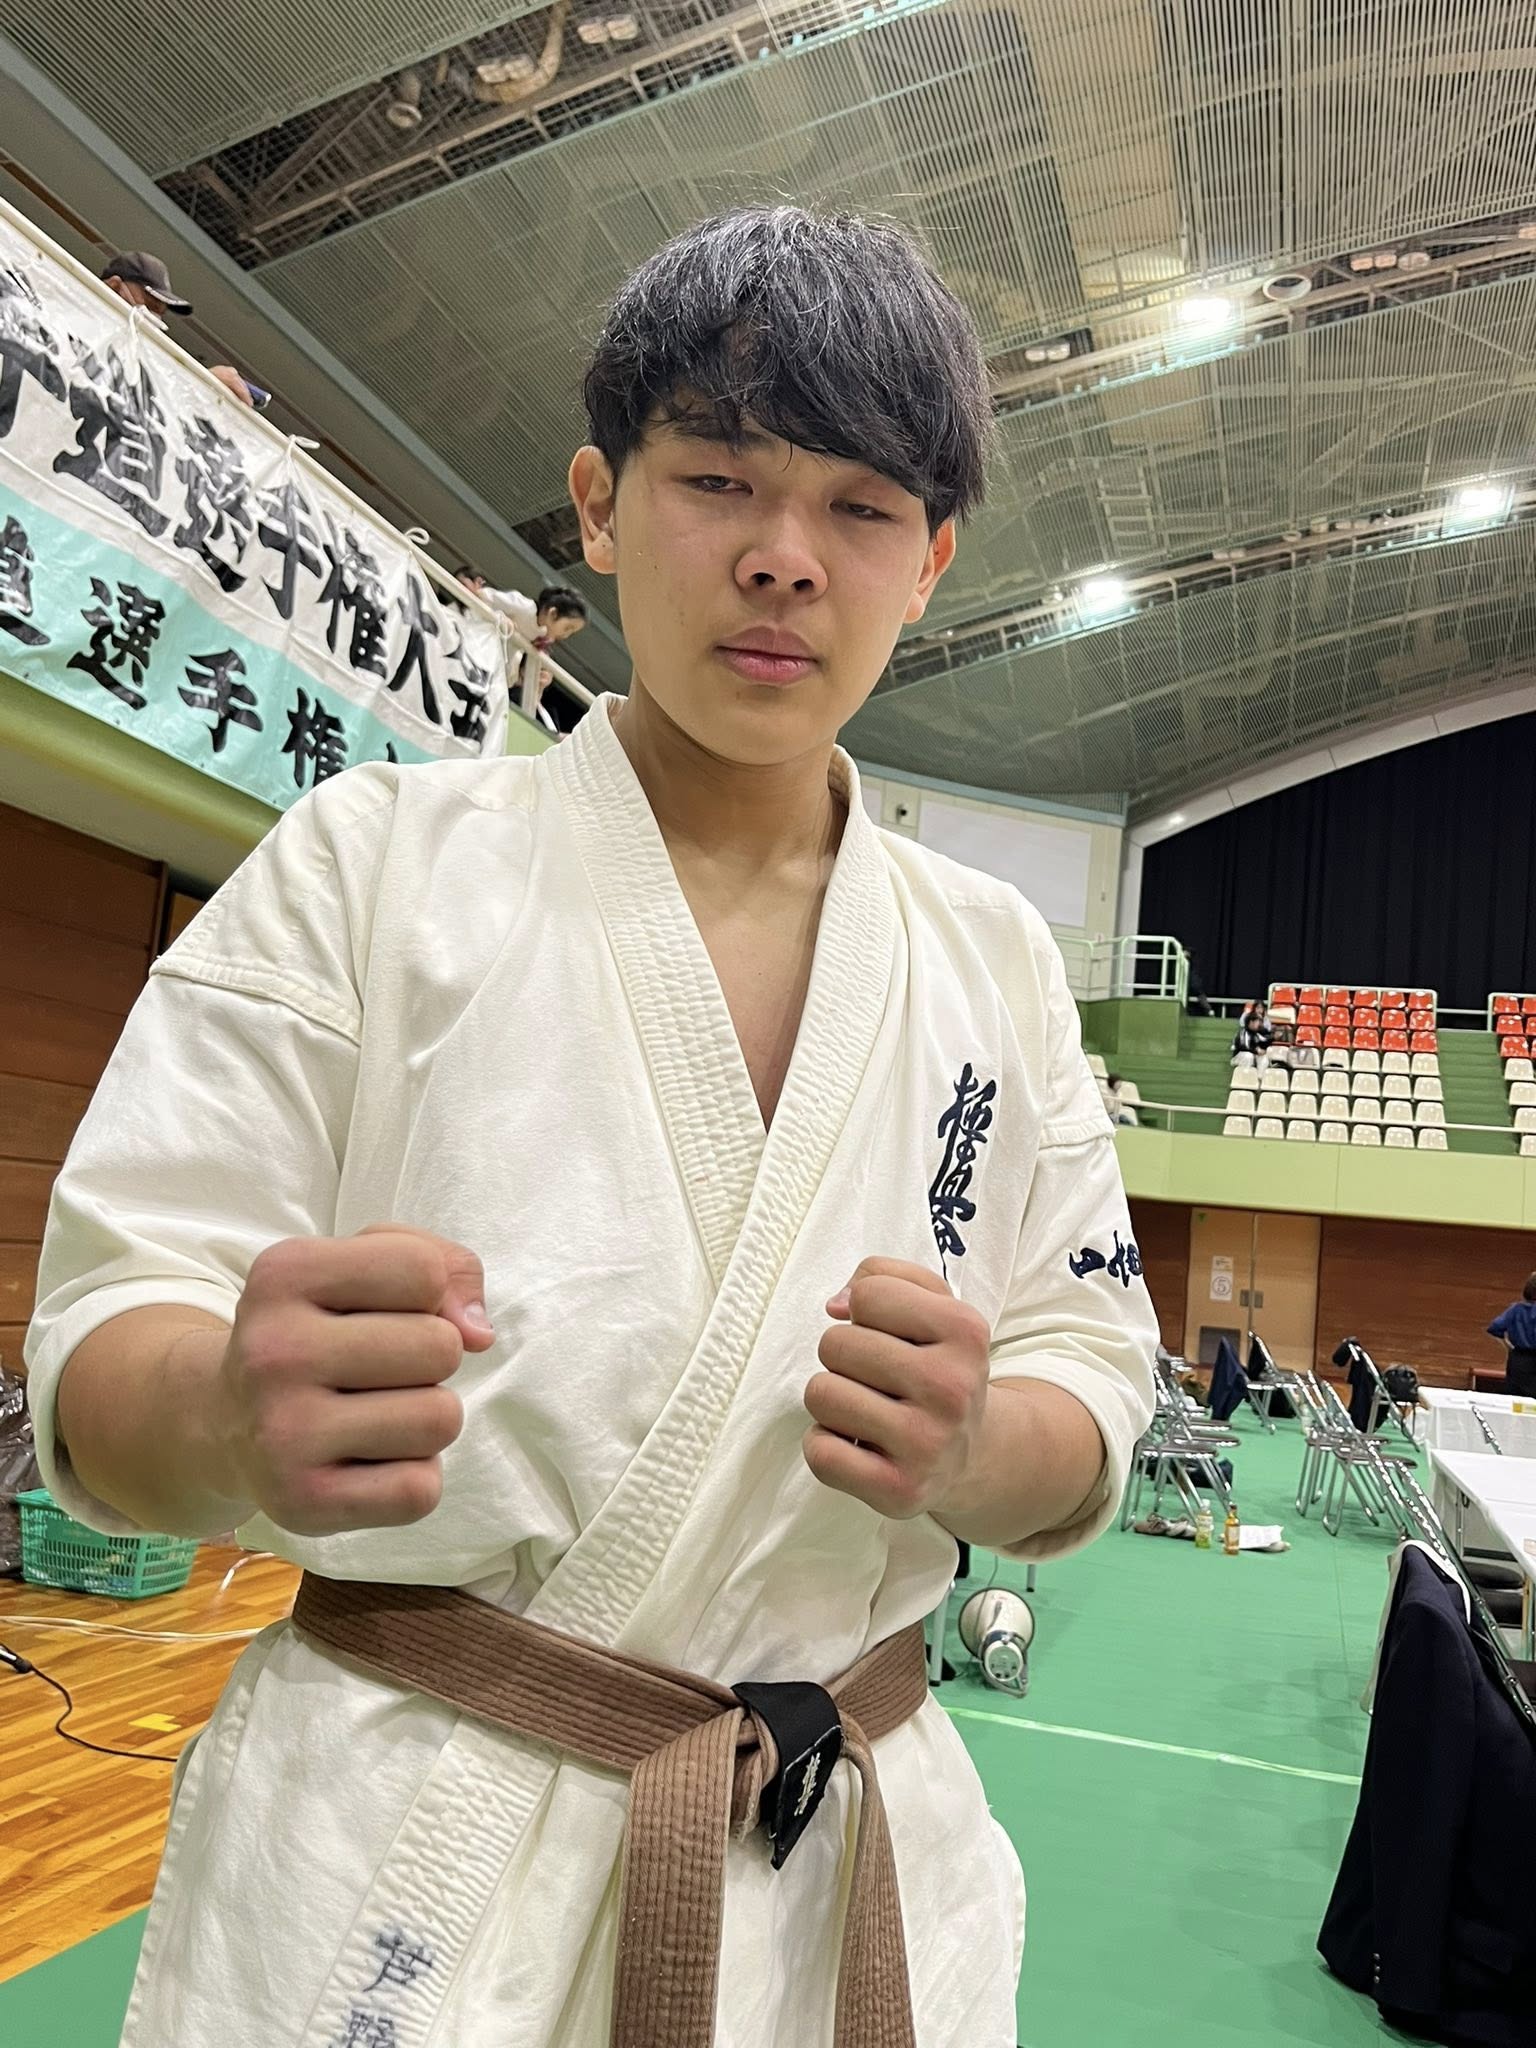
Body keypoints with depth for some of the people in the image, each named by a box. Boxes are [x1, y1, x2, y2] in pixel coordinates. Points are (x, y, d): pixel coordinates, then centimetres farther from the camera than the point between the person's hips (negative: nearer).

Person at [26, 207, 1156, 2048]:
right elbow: (102, 1377, -10)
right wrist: (234, 1413, -32)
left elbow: (1087, 1415, 3)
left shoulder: (995, 958, 1)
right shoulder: (373, 860, -8)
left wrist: (973, 1444, -19)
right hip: (388, 1887, -2)